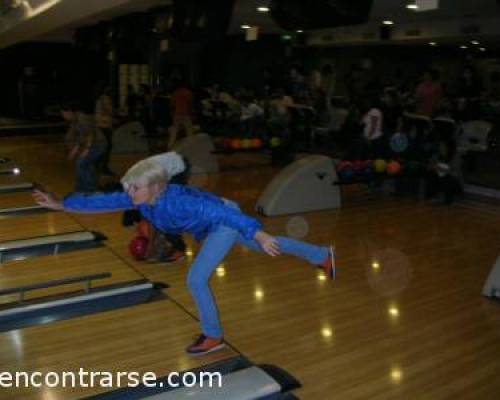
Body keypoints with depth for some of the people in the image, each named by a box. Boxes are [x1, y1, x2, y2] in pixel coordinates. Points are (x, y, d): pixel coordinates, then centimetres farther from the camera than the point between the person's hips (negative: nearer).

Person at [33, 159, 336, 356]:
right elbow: (104, 201, -9)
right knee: (269, 248, 22)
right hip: (215, 226, 8)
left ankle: (213, 337, 11)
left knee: (196, 280, -9)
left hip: (227, 223, -8)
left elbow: (227, 213, -40)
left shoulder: (178, 202, -38)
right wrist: (62, 205, -11)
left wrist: (260, 235, -42)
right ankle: (323, 255, 40)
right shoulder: (139, 200, -16)